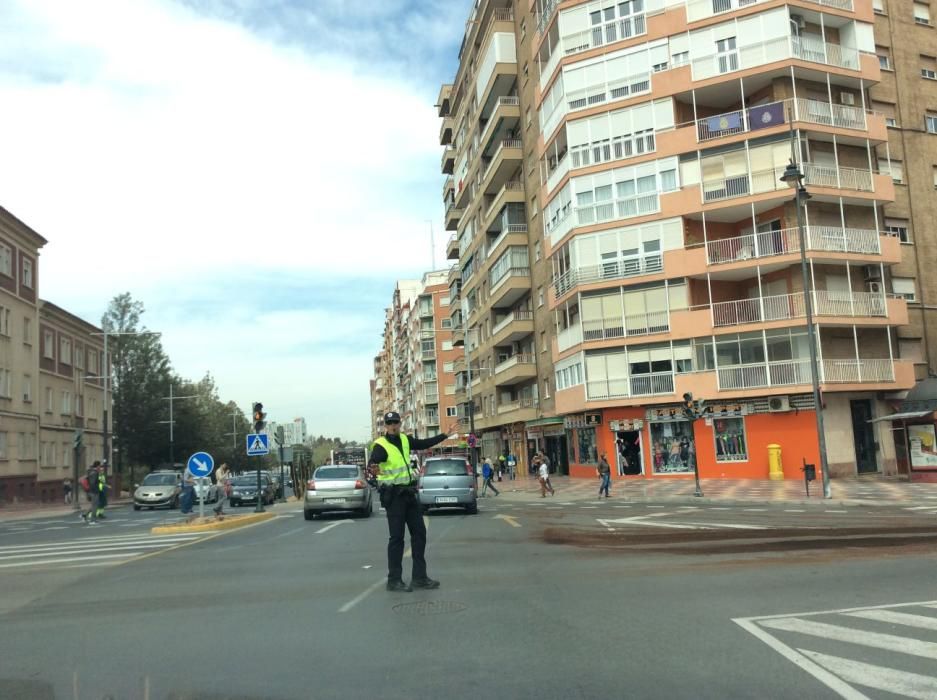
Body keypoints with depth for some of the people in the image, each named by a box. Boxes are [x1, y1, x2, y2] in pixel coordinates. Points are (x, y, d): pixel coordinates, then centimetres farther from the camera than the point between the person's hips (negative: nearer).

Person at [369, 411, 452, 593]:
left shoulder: (405, 440, 6)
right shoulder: (381, 446, -15)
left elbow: (423, 444, 23)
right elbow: (372, 462, -33)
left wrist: (444, 435, 27)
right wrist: (374, 467, -57)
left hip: (409, 492, 8)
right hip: (393, 495, -8)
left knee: (419, 533, 10)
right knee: (396, 537, -4)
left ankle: (419, 577, 19)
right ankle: (394, 580, 6)